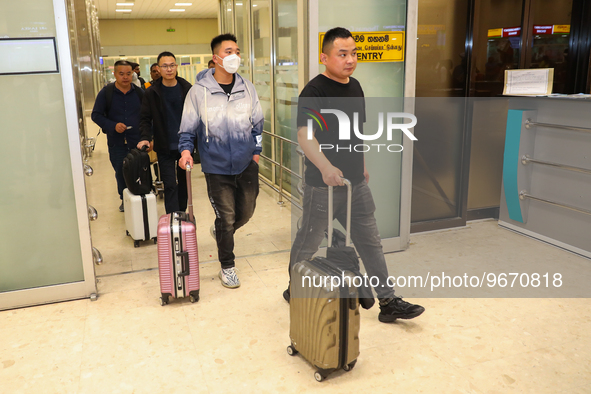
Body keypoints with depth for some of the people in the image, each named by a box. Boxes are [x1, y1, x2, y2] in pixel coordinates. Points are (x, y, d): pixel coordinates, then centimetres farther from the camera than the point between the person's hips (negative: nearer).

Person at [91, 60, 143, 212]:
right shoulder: (106, 93, 0)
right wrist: (113, 126, -15)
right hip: (116, 143, 0)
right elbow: (96, 115, 1)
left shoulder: (139, 92, 4)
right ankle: (124, 200, 25)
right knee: (121, 174, 7)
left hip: (137, 142, 0)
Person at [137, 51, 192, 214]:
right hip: (165, 147, -2)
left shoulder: (186, 88, 0)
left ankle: (182, 214, 31)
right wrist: (145, 137, -15)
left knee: (184, 182, 14)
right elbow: (145, 118, 1)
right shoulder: (152, 92, -2)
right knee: (170, 185, -5)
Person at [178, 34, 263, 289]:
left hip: (246, 165, 4)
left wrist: (256, 151, 11)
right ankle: (227, 267, 24)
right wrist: (185, 150, -16)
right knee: (226, 218, 4)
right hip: (217, 168, -4)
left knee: (246, 212, 16)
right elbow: (188, 127, -1)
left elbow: (257, 122, 13)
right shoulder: (199, 91, -8)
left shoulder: (247, 88, 2)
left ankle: (220, 232, 48)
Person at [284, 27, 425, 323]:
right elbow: (304, 135, -30)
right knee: (308, 243, 11)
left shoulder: (355, 87, 10)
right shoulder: (314, 91, -16)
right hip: (322, 185, -7)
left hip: (356, 183, 7)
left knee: (371, 243, 11)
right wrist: (325, 167, -44)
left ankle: (388, 302, 22)